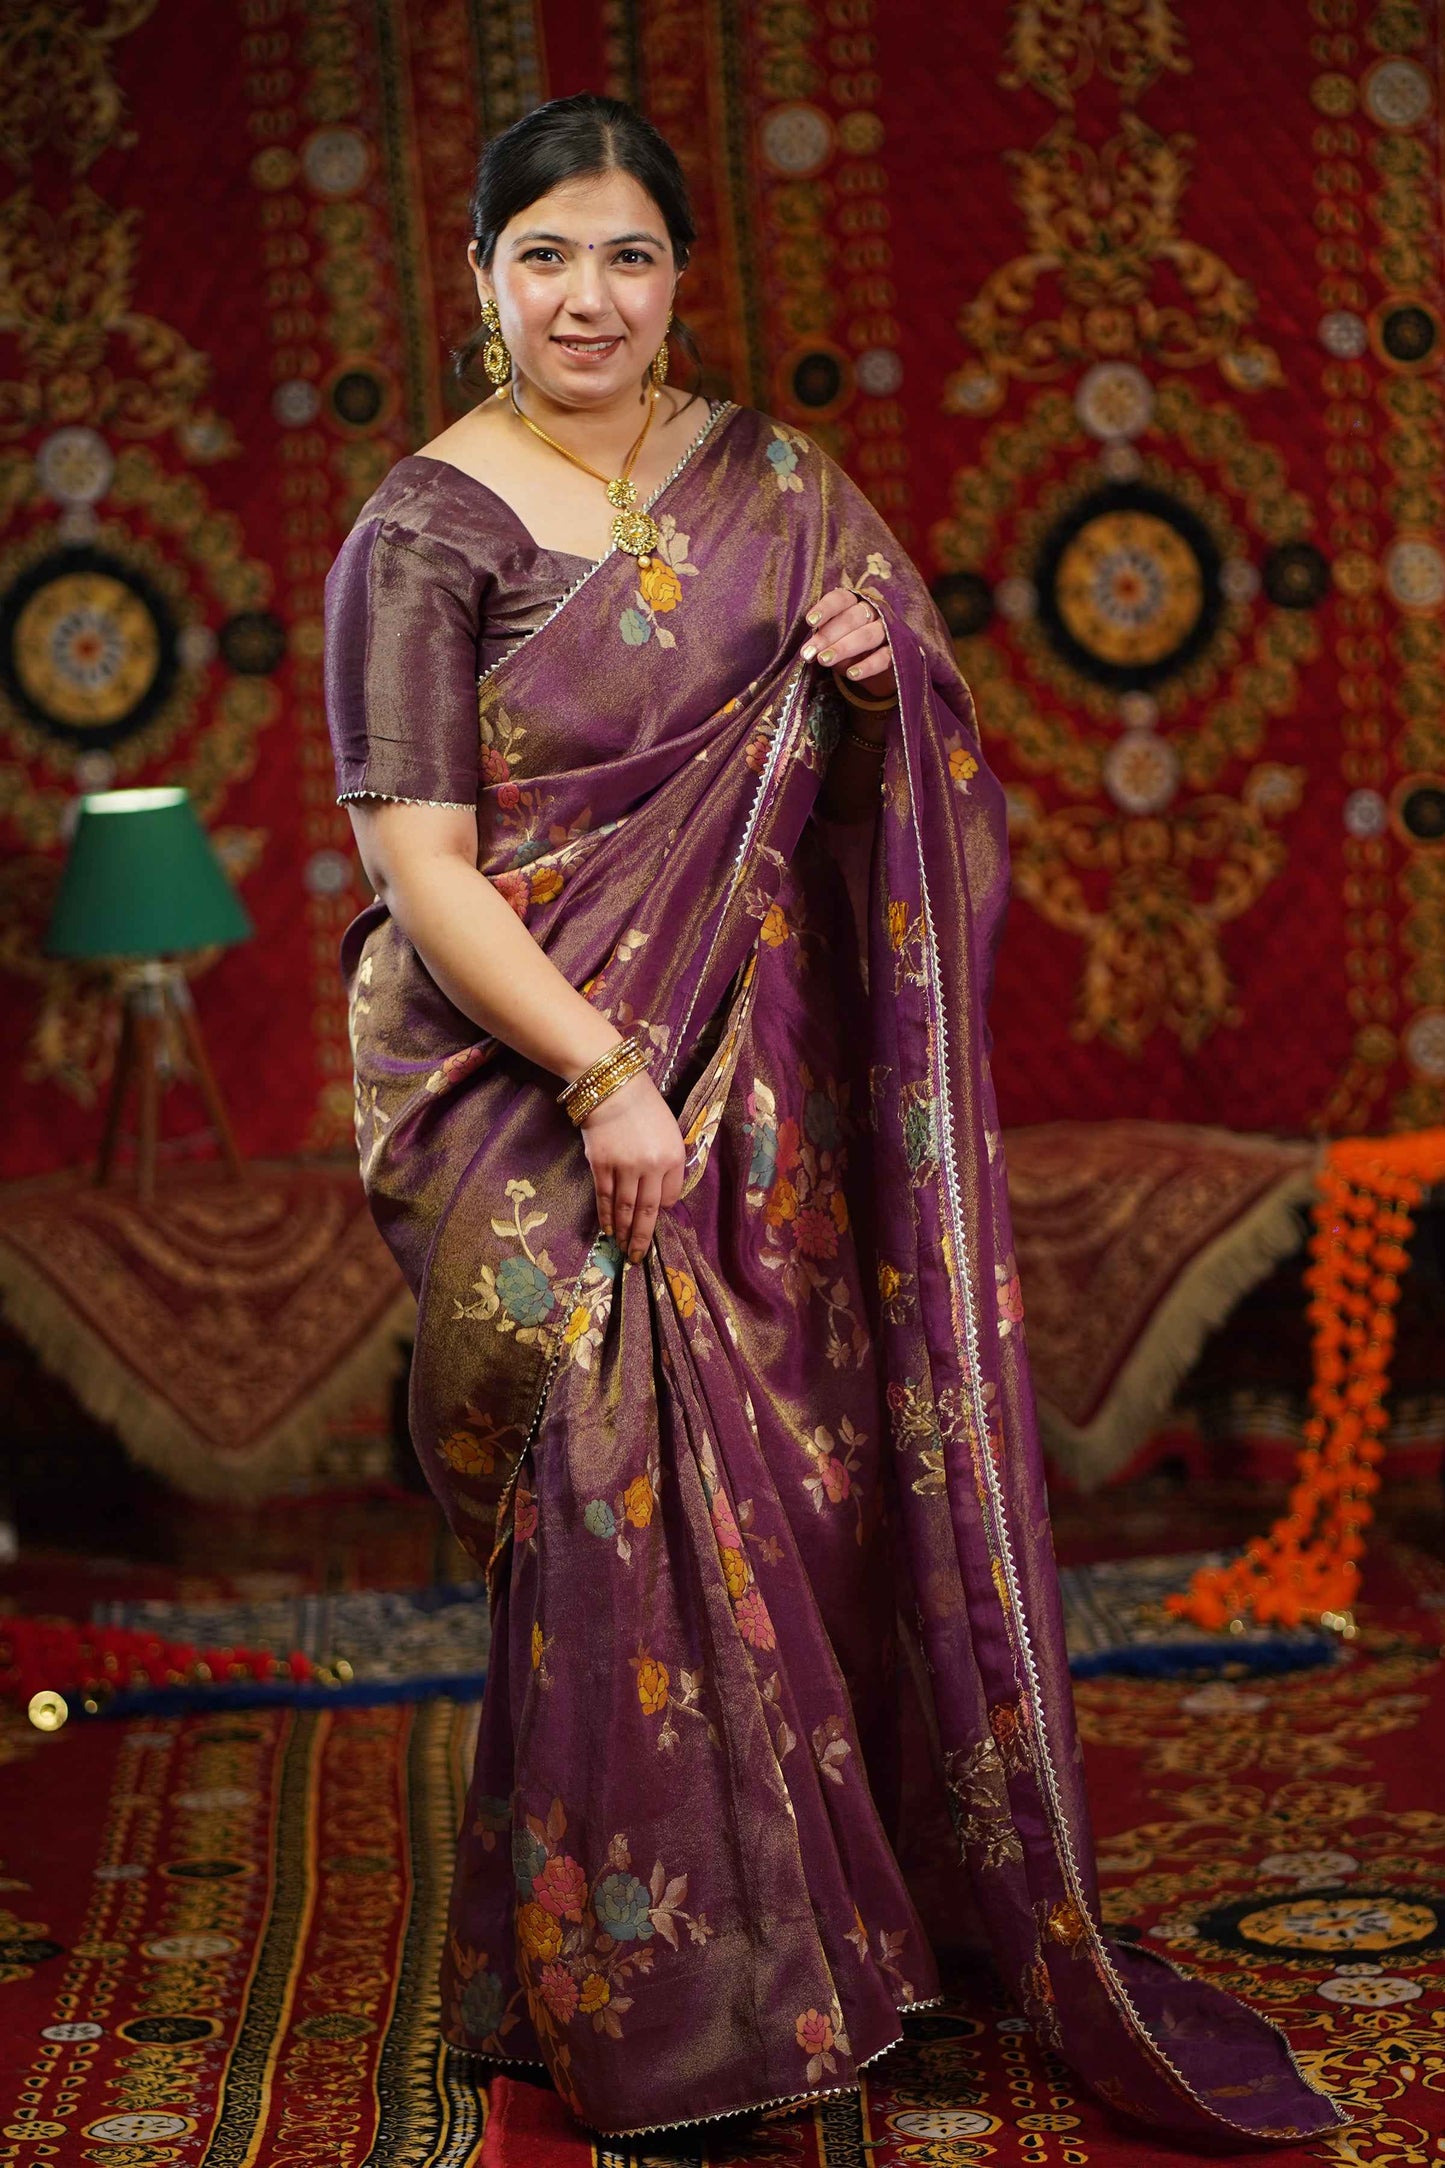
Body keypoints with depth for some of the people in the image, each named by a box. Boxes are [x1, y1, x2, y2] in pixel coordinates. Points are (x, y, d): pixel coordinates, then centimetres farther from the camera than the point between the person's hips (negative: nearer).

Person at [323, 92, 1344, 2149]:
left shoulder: (768, 478, 10)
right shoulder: (424, 532, -5)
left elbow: (914, 752, 20)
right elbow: (417, 854, -12)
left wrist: (884, 667, -4)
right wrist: (602, 1075, -21)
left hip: (765, 1069, 4)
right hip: (539, 1076, -4)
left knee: (807, 1467, 3)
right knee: (621, 1489, -8)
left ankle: (866, 1905, 19)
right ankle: (648, 1984, 7)